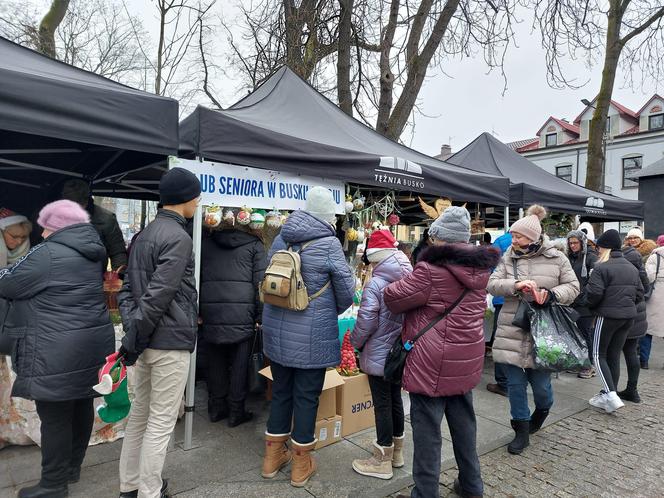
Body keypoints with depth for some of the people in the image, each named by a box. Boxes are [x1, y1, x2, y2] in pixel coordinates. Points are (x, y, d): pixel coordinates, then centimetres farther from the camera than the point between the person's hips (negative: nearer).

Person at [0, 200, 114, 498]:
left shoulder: (48, 254, -15)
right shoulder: (91, 253, 10)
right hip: (92, 345, 8)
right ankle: (72, 467, 34)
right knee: (81, 407, 18)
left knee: (55, 416, 4)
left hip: (58, 352, -8)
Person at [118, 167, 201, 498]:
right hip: (170, 342, -9)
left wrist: (132, 331, 8)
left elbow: (128, 288, 13)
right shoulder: (178, 238, -17)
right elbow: (158, 296, -21)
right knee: (161, 423, 5)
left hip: (147, 339, 9)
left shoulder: (145, 234, 12)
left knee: (139, 414, 20)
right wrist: (134, 341, -13)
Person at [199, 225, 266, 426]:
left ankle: (216, 408, 26)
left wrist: (198, 312, 16)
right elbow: (260, 282, -6)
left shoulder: (205, 242, 11)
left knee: (215, 362, 15)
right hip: (242, 316, -3)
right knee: (239, 364, 7)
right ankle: (236, 412, 17)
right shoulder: (254, 245, 1)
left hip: (211, 315, 4)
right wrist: (260, 316, -1)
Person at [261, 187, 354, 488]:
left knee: (281, 392, 19)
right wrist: (331, 312, 13)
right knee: (307, 396, 10)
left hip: (277, 331, 6)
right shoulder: (329, 243, -13)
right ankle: (301, 465, 26)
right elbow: (346, 291, -7)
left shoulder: (280, 239, 4)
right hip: (311, 336, -5)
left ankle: (273, 456, 33)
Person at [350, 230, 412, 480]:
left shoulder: (375, 284, -21)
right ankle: (397, 451, 35)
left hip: (379, 354, -7)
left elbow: (366, 322, -21)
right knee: (395, 398, 19)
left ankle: (382, 461, 18)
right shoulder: (409, 280, 0)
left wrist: (356, 342, -3)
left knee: (382, 404, 4)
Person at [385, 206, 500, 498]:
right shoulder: (479, 268, 4)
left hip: (433, 364, -8)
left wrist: (391, 284, 9)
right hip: (466, 360, 8)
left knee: (427, 429, 5)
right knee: (463, 422, 22)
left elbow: (393, 298, -13)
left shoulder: (432, 270, -20)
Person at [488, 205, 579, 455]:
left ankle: (543, 409, 46)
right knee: (515, 384, 6)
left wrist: (552, 294, -18)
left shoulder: (556, 258, -2)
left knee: (540, 383, 10)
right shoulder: (508, 258, 2)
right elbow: (492, 283, -4)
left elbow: (573, 287, 2)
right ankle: (522, 431, 23)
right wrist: (515, 285, -22)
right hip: (512, 331, 1)